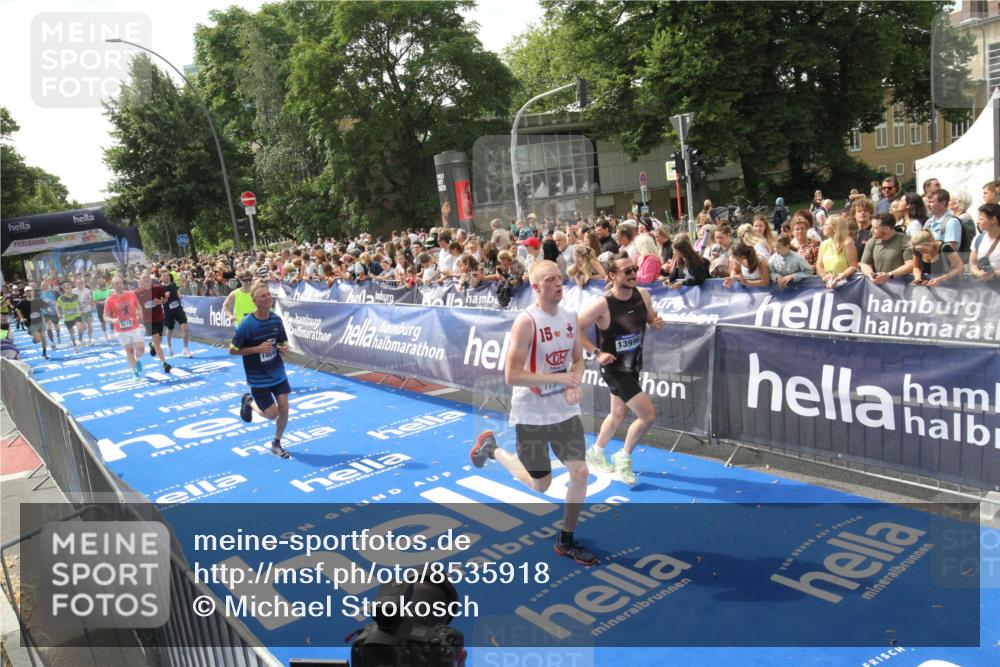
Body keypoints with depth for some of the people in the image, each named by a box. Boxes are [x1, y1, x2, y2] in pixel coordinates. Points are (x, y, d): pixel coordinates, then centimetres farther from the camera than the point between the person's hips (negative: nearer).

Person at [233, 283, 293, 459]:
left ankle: (276, 444, 23)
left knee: (284, 408, 1)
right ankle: (249, 401, 32)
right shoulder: (247, 324, -19)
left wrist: (284, 348, -14)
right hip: (258, 378, -5)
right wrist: (258, 349, -24)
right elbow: (232, 350, -13)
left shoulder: (276, 320, -4)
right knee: (272, 414, 0)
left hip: (278, 373, 5)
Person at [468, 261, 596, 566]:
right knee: (540, 485, 9)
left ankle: (566, 541, 22)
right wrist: (561, 378, -25)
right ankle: (491, 448, 33)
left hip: (565, 409, 6)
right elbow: (511, 375, -24)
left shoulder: (571, 317, 1)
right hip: (531, 414, -6)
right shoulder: (526, 322, -20)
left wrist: (575, 383, -9)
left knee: (580, 473, 2)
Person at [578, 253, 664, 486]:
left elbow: (651, 318, 11)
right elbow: (576, 330, -16)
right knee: (648, 415, -11)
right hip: (614, 368, -7)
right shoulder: (602, 304, -24)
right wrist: (597, 353, -20)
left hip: (633, 365, 7)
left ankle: (596, 453, 47)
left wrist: (657, 323, -11)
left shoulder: (642, 295, -6)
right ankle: (624, 458, 13)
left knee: (618, 415, 23)